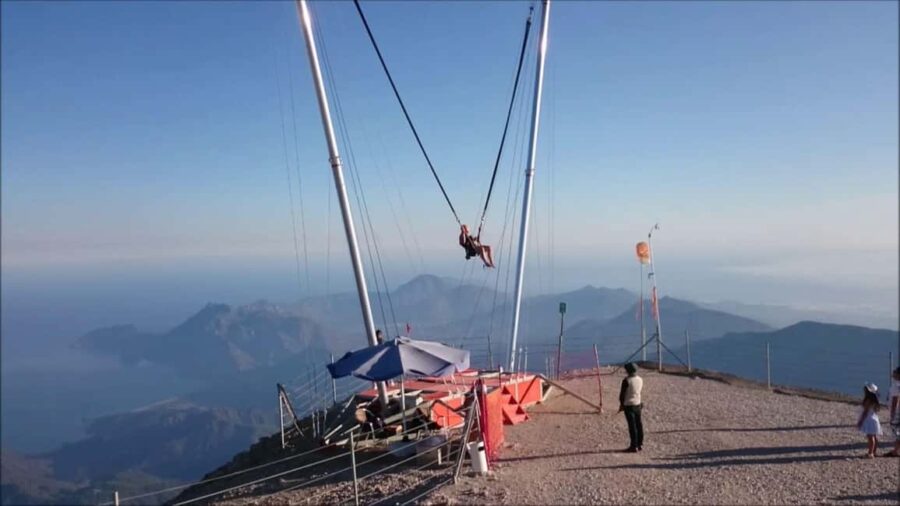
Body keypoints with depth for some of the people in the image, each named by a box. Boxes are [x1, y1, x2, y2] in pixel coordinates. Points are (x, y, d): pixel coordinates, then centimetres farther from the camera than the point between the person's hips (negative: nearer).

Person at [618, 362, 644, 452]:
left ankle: (634, 446, 4)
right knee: (638, 424, 12)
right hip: (638, 404, 6)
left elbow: (622, 394, -13)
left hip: (629, 405, -6)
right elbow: (640, 390, 11)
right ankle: (640, 445, 20)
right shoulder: (640, 379, 1)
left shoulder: (626, 380, -19)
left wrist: (621, 404, 1)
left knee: (632, 425, -1)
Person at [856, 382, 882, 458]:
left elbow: (865, 412, -19)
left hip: (869, 420, -10)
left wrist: (860, 422, -14)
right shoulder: (874, 400, 9)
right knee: (874, 437, 13)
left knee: (870, 437, -8)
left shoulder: (868, 400, -18)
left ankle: (870, 453, -7)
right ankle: (873, 452, 21)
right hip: (873, 419, 10)